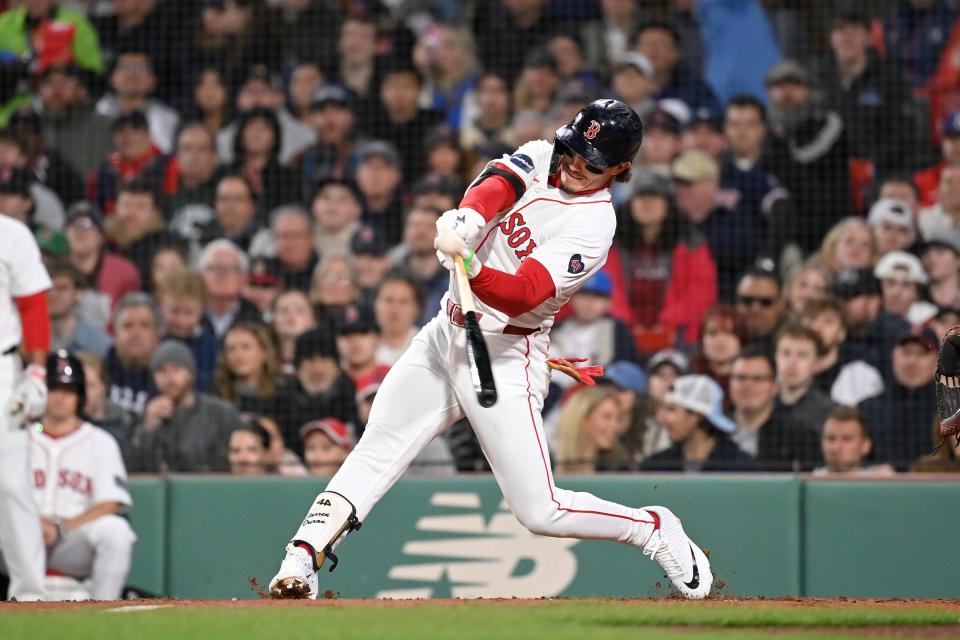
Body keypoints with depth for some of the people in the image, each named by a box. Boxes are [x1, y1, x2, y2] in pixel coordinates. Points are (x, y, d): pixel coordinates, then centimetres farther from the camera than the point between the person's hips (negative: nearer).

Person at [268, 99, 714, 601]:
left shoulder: (594, 225, -16)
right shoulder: (540, 159, 3)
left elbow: (522, 295, -27)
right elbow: (494, 188, -18)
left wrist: (469, 266, -47)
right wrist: (467, 218, -42)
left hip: (504, 357, -6)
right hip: (445, 334, 6)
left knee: (541, 511, -10)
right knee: (375, 452, -3)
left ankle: (655, 530, 12)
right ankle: (301, 562, -4)